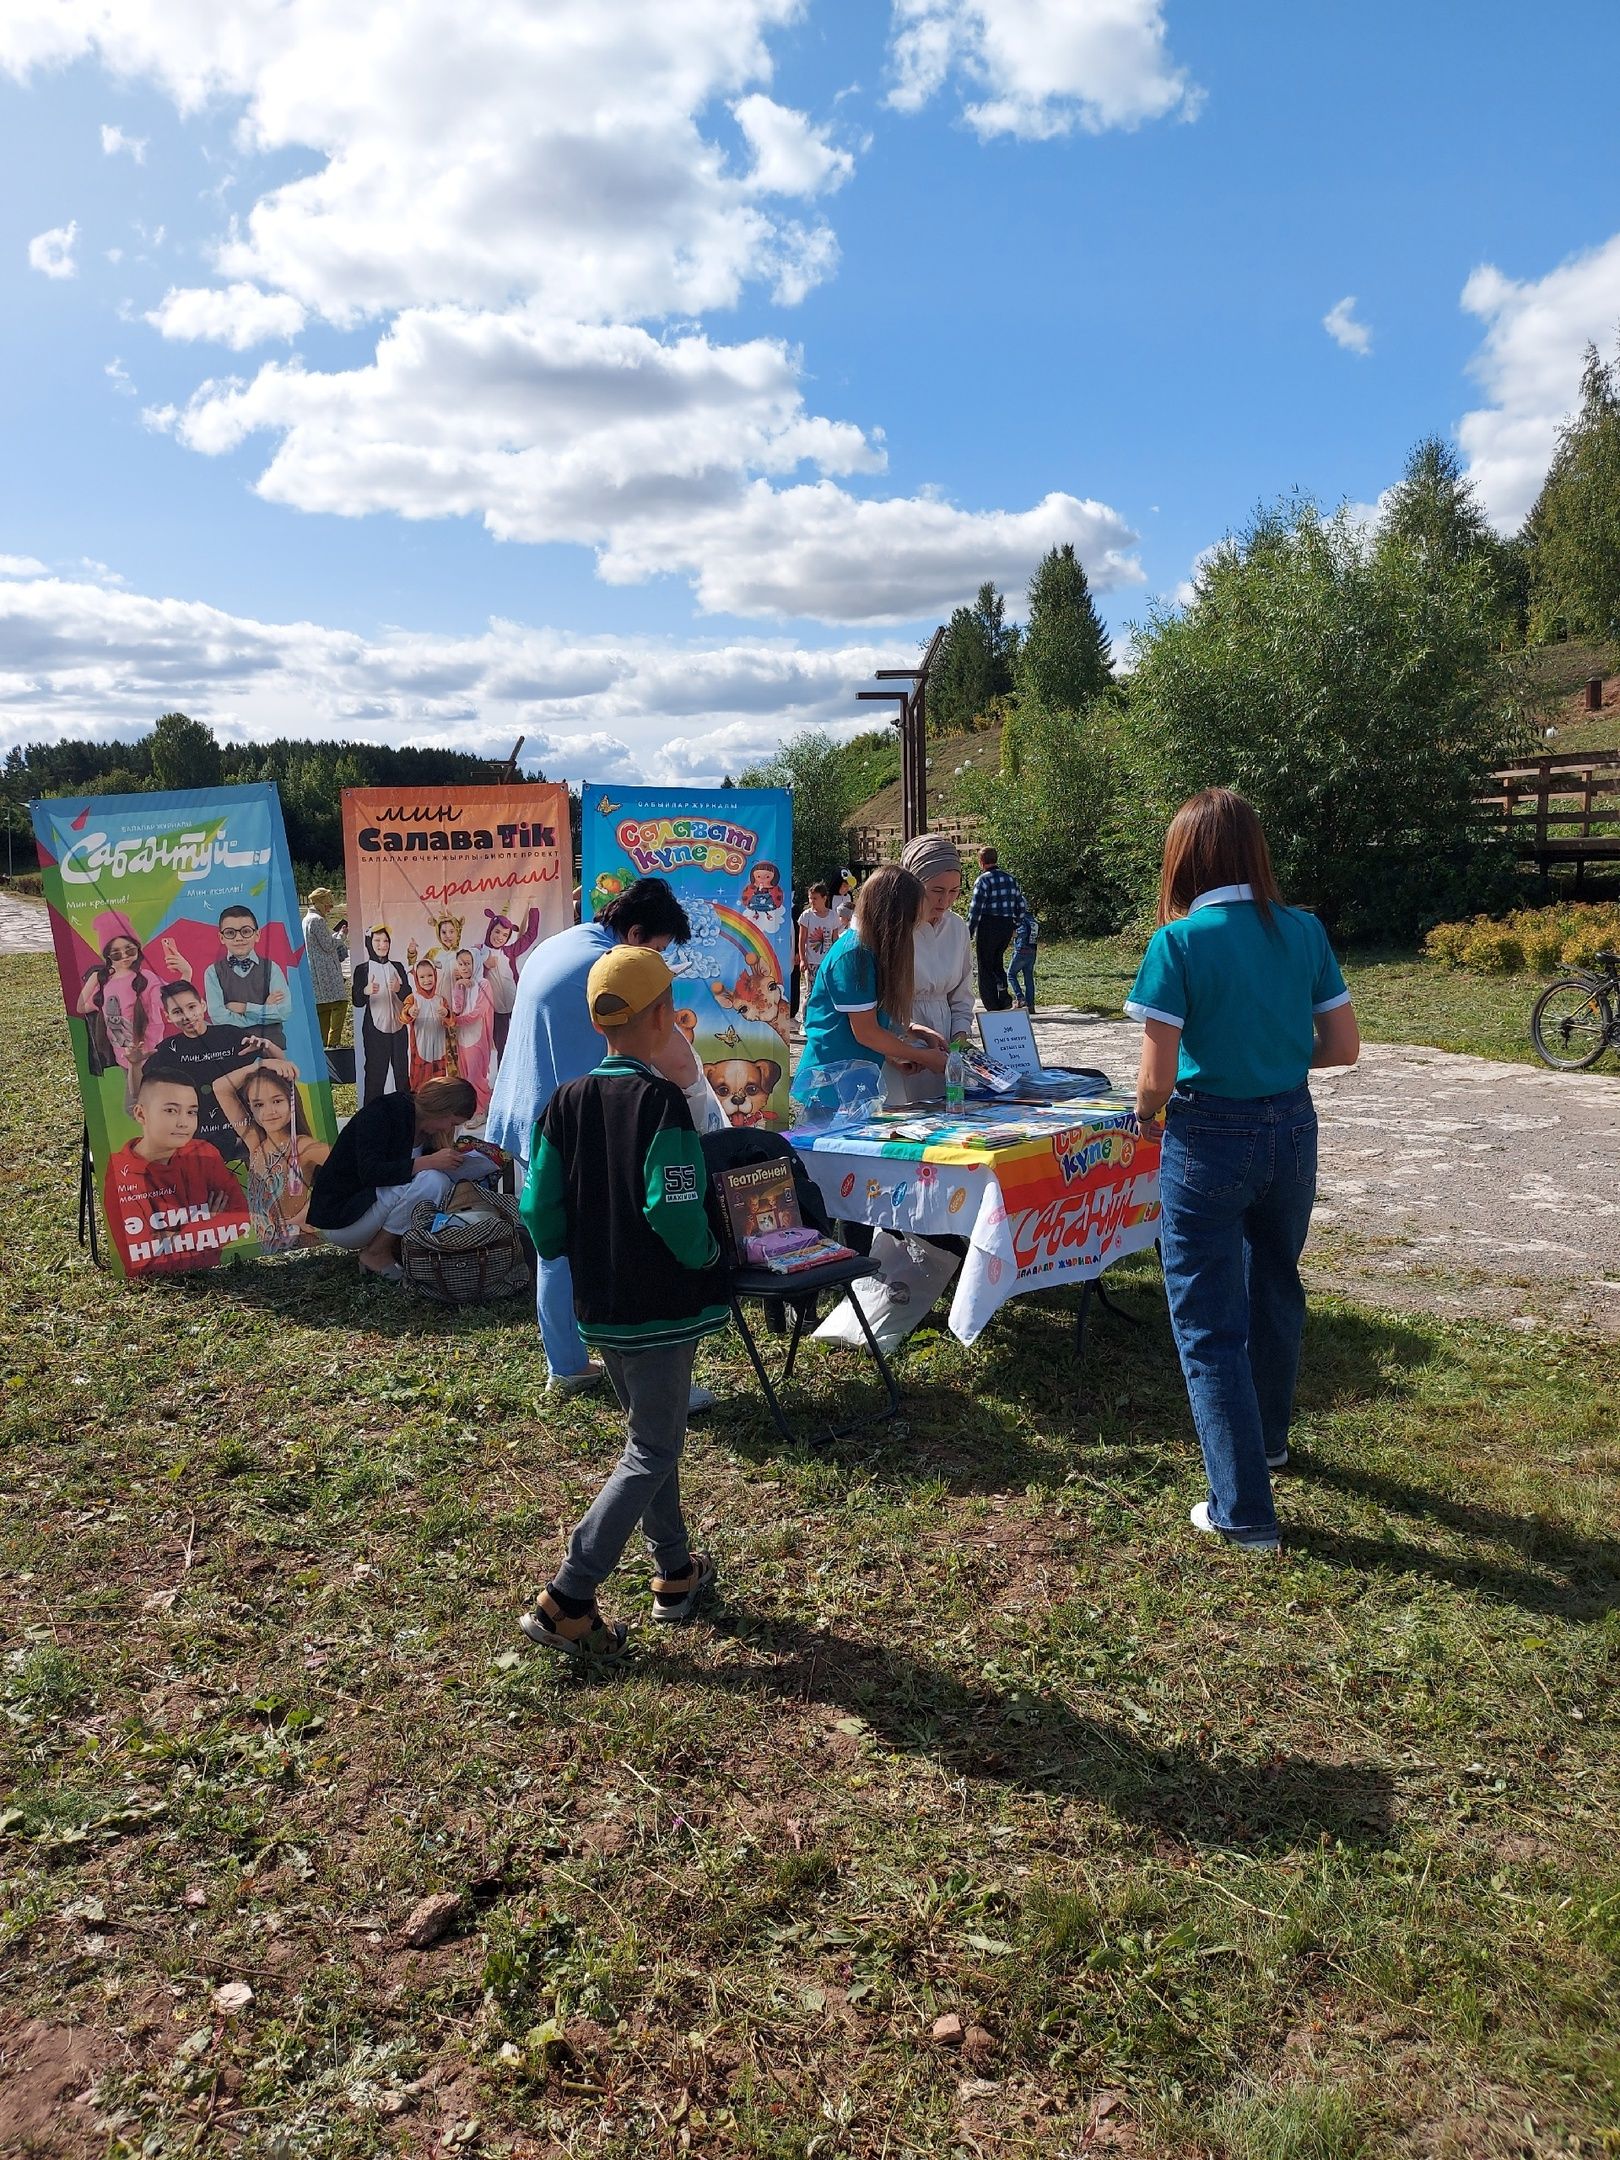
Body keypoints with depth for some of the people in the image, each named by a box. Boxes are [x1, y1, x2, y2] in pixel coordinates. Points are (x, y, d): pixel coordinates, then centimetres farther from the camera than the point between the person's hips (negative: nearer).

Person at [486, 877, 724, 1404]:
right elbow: (676, 1059, -21)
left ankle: (567, 1368, 27)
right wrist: (694, 1090, 1)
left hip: (530, 1124, 9)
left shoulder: (550, 949, 12)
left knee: (558, 1251, 17)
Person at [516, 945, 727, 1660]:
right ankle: (565, 1602, 2)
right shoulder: (662, 1102, -19)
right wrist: (708, 1253, -6)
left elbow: (539, 1214, 0)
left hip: (600, 1306, 7)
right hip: (662, 1308, -7)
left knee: (649, 1434, 22)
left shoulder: (566, 1103, -1)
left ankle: (676, 1573, 34)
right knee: (652, 1454, 4)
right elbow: (679, 1218, -26)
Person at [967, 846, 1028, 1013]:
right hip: (1007, 926, 6)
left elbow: (975, 909, -15)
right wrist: (1015, 925, 21)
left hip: (988, 926, -6)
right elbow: (1021, 905, 12)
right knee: (997, 962, 23)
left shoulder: (983, 880, -11)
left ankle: (992, 1007, 2)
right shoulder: (1010, 878, 9)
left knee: (986, 967, 3)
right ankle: (1003, 992, 4)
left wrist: (969, 933, -10)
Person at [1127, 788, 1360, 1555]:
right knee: (1275, 1289, 26)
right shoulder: (1303, 931, -1)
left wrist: (1147, 1107, 4)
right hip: (1292, 1131, 6)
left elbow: (1157, 1078, -17)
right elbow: (1343, 1046, 2)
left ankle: (1245, 1512, 9)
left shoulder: (1178, 942, -15)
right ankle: (1267, 1440, 48)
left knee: (1210, 1325, 5)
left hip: (1210, 1139, -5)